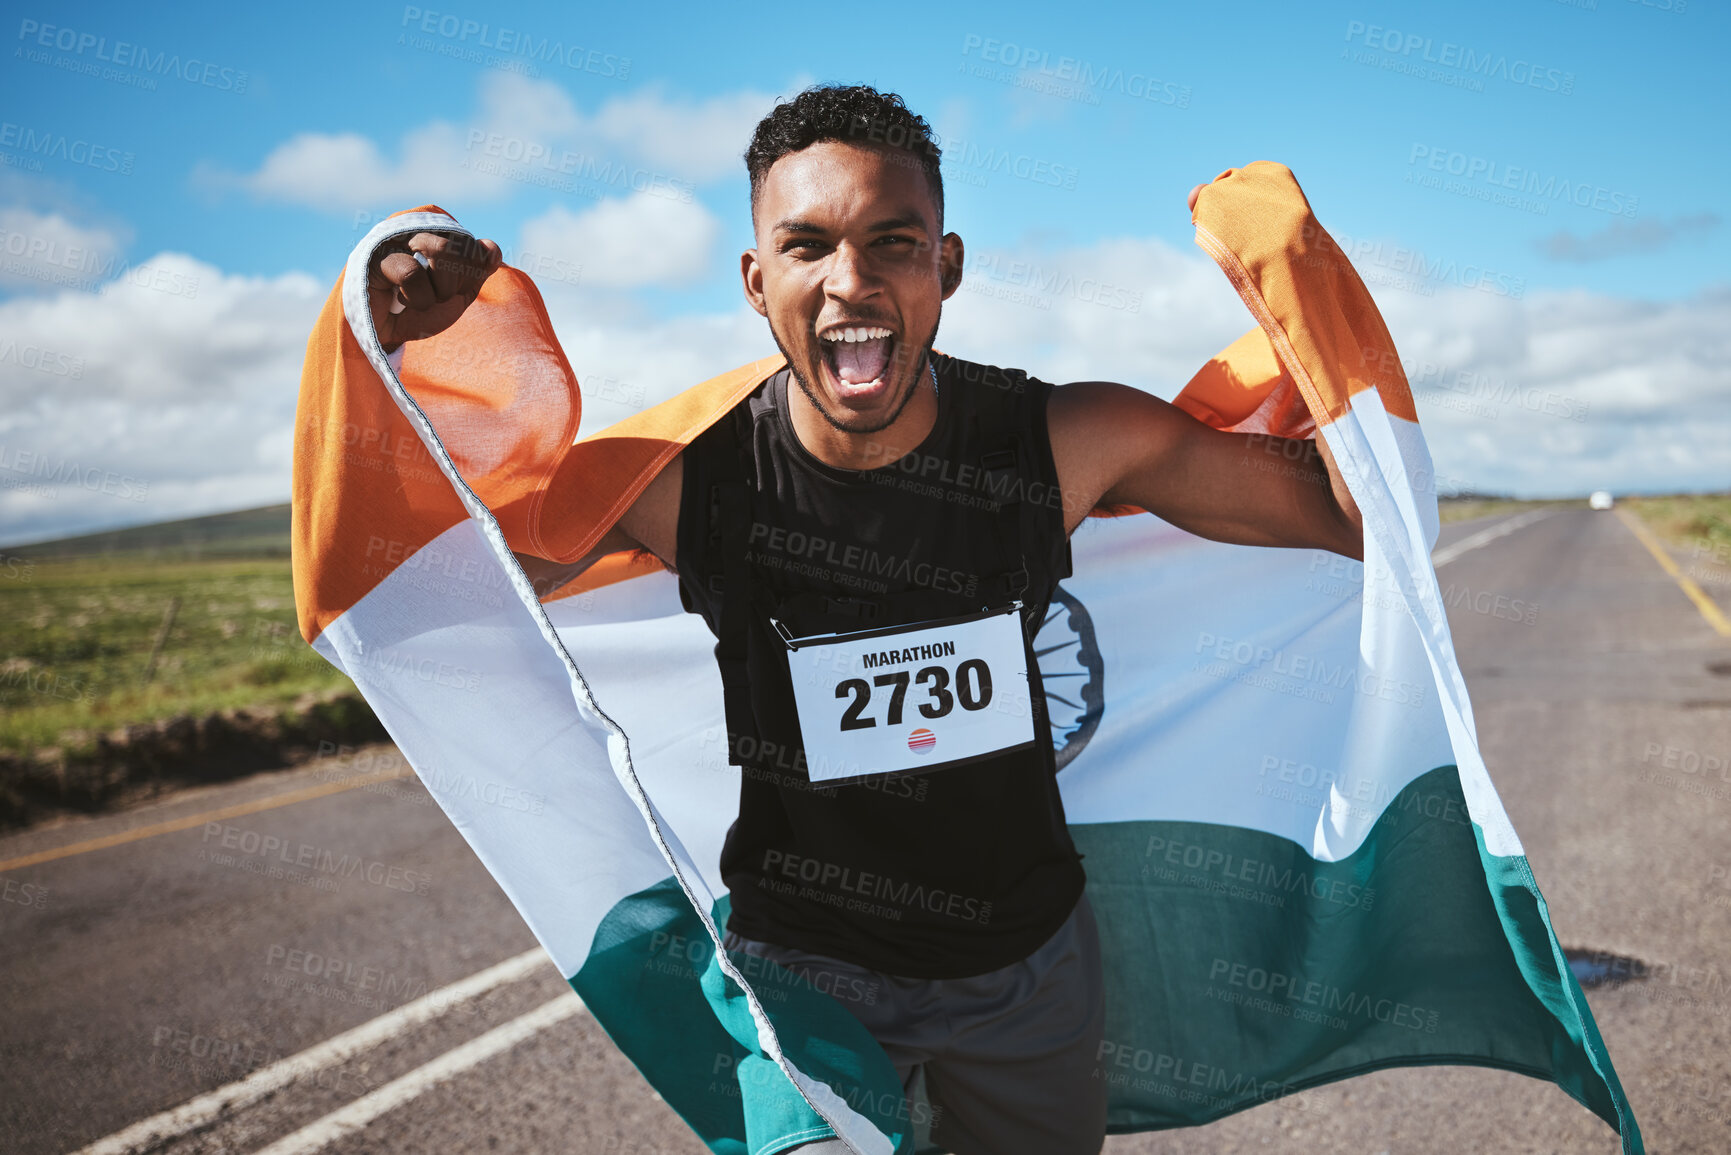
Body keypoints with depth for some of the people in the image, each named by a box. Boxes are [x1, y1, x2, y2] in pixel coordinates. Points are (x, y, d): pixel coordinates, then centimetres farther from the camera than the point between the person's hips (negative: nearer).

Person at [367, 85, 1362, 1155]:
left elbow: (1364, 518, -10)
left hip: (1028, 960, 3)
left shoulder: (1068, 442, -16)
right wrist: (396, 352, -25)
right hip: (796, 961, -2)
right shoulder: (684, 477, -19)